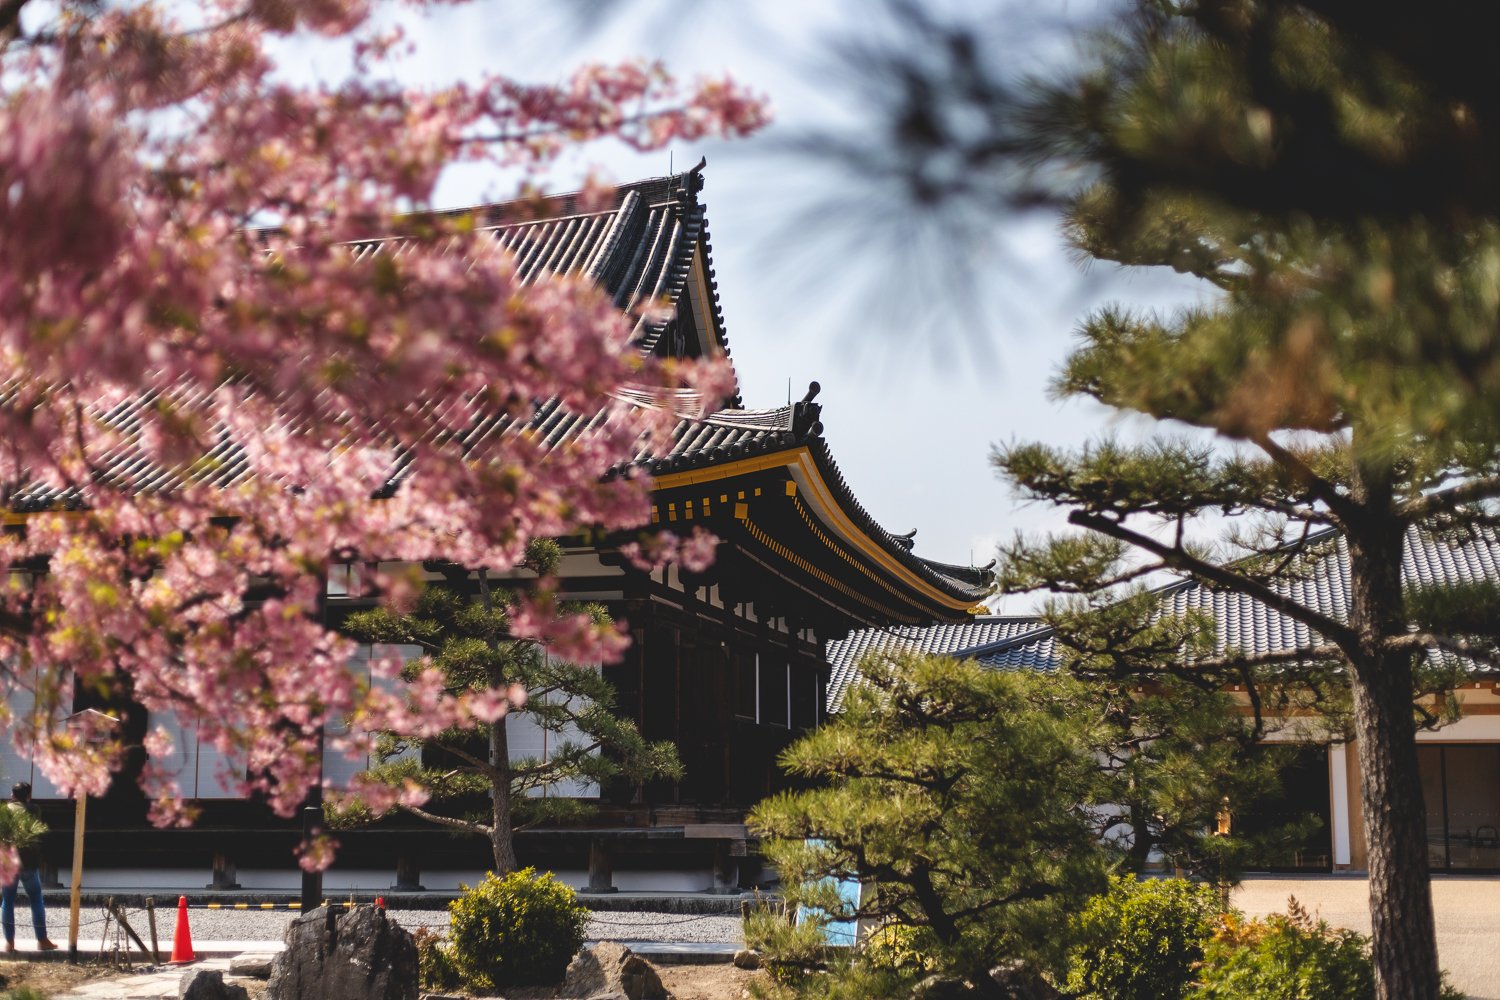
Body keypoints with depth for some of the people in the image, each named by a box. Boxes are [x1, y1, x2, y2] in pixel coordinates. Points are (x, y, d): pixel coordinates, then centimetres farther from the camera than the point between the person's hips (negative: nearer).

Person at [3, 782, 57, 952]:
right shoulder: (32, 810, -1)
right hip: (29, 861, -1)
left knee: (8, 902, 7)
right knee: (36, 901, 7)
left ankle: (10, 942, 3)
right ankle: (42, 940, 7)